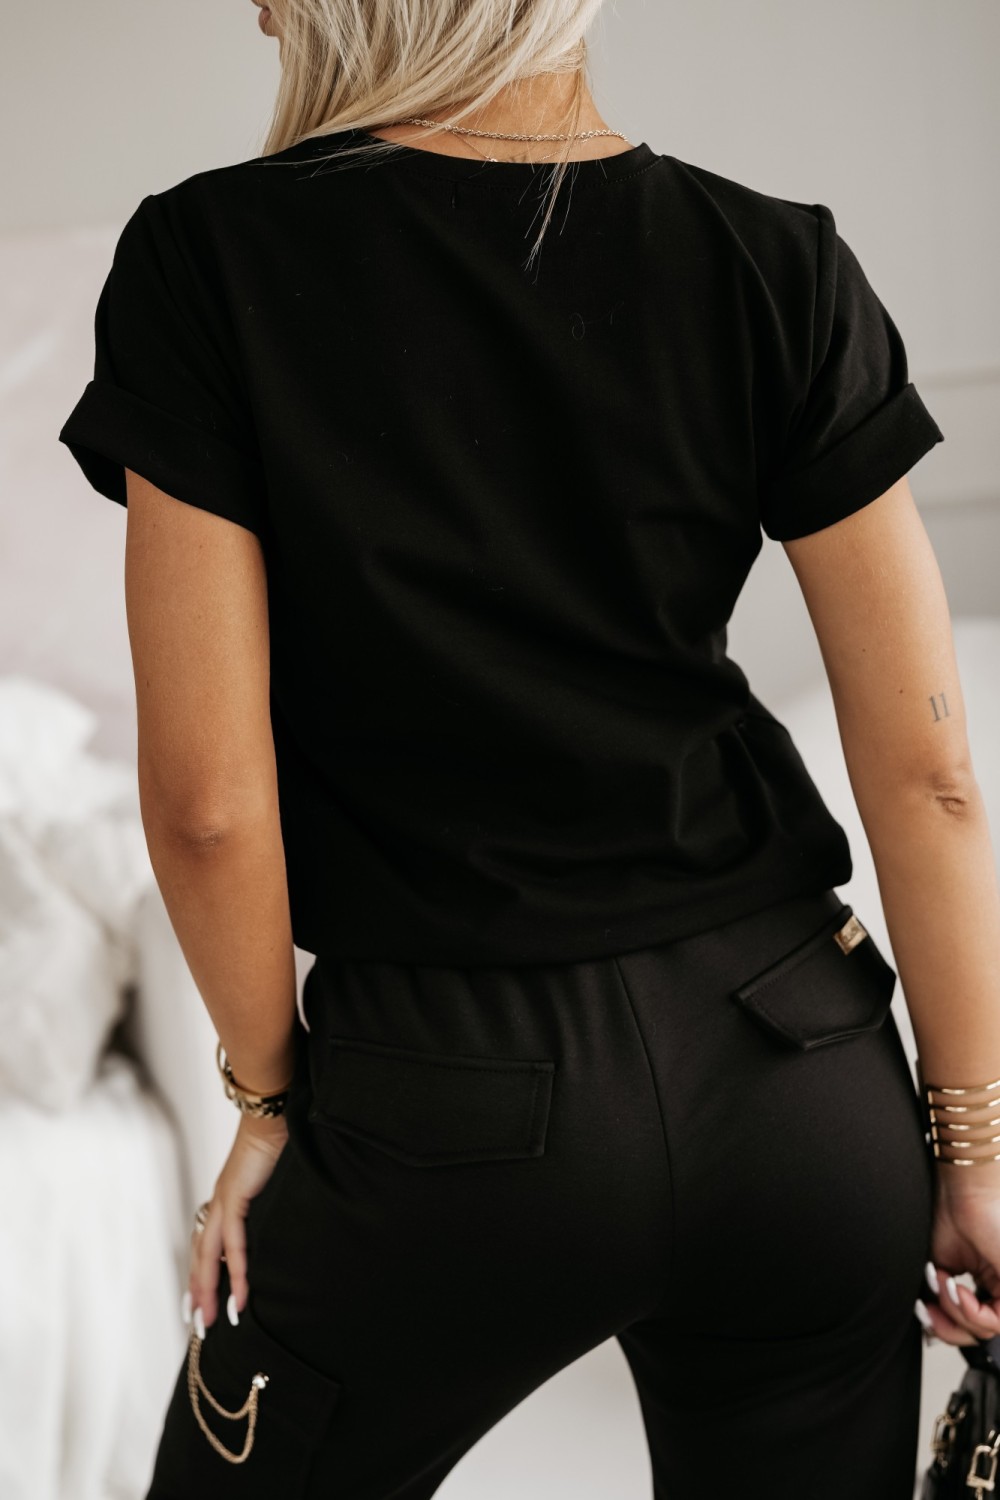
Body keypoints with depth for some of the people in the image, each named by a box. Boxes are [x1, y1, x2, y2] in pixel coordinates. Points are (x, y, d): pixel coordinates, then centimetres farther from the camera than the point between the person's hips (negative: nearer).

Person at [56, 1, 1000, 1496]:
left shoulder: (208, 262, -10)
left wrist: (273, 1092, 4)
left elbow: (208, 799, -12)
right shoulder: (777, 265, -4)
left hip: (450, 1106, -2)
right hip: (794, 1076, 3)